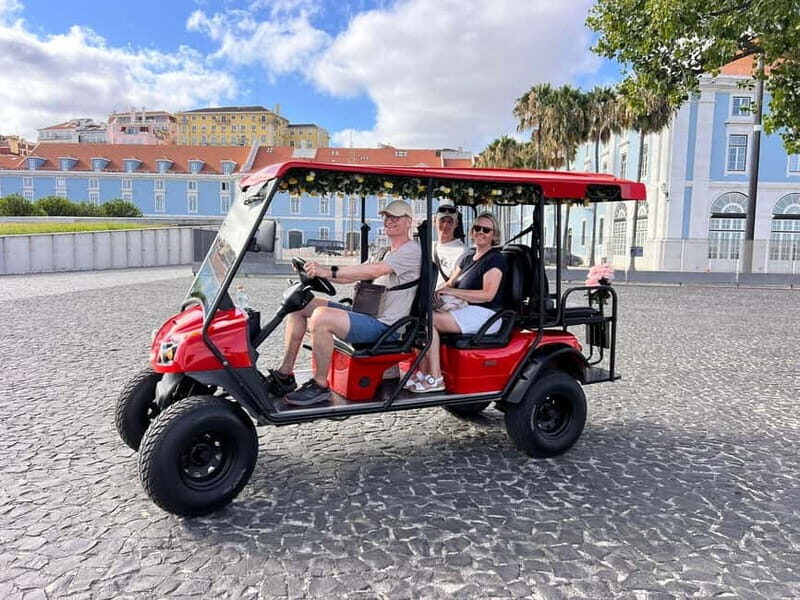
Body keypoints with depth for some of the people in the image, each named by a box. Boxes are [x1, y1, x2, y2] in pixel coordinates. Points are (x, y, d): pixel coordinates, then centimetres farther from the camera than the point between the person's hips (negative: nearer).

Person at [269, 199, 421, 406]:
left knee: (320, 317, -31)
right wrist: (317, 271, -1)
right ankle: (285, 374, 0)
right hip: (364, 312, 10)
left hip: (382, 324, -9)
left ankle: (320, 385, -16)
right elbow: (353, 275, 15)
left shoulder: (411, 251, -6)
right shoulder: (383, 253, 25)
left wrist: (329, 271, -30)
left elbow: (374, 271, -23)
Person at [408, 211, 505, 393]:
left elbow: (488, 294, -17)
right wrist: (438, 290, -6)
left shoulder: (495, 258, -6)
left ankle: (435, 379, -21)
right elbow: (451, 282, 19)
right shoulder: (468, 255, 19)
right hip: (466, 310, 8)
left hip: (485, 315, -8)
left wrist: (451, 291, -18)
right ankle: (424, 374, -10)